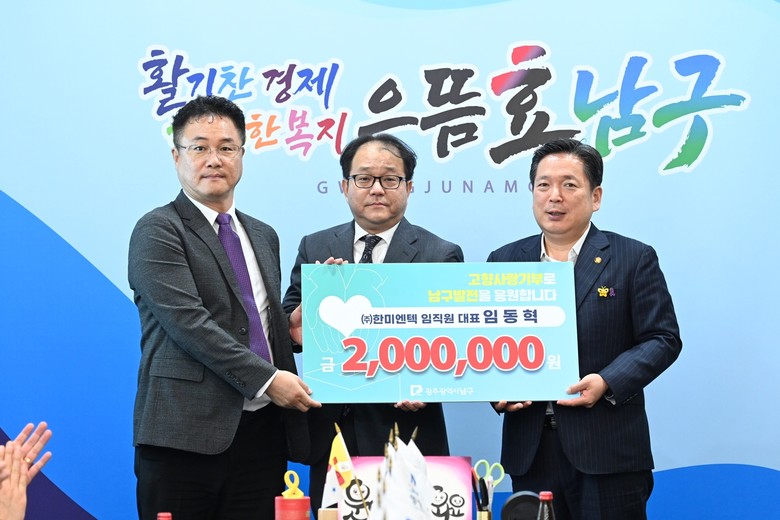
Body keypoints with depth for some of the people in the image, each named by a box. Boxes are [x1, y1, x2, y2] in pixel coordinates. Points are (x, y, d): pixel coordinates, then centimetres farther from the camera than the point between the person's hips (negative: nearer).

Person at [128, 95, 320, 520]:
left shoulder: (263, 236, 20)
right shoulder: (158, 230, -3)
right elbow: (188, 322, -14)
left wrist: (296, 324, 3)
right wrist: (267, 379, -17)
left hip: (262, 433, 6)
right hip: (187, 433, -6)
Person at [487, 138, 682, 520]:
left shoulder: (634, 259, 1)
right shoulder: (504, 262, 11)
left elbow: (663, 338, -3)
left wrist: (608, 382, -17)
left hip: (608, 451, -3)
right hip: (530, 450, 3)